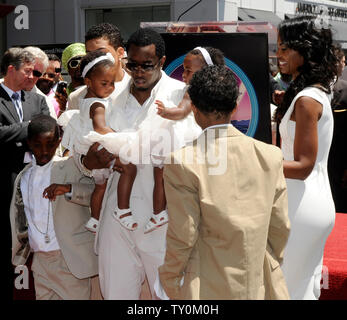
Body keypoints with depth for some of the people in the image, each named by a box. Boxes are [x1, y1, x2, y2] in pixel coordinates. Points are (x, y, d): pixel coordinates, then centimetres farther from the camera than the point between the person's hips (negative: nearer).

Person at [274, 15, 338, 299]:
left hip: (302, 209, -10)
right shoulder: (318, 91, 9)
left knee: (290, 288, 1)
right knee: (307, 286, 18)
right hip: (319, 204, 10)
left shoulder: (306, 100, -20)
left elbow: (303, 166, -21)